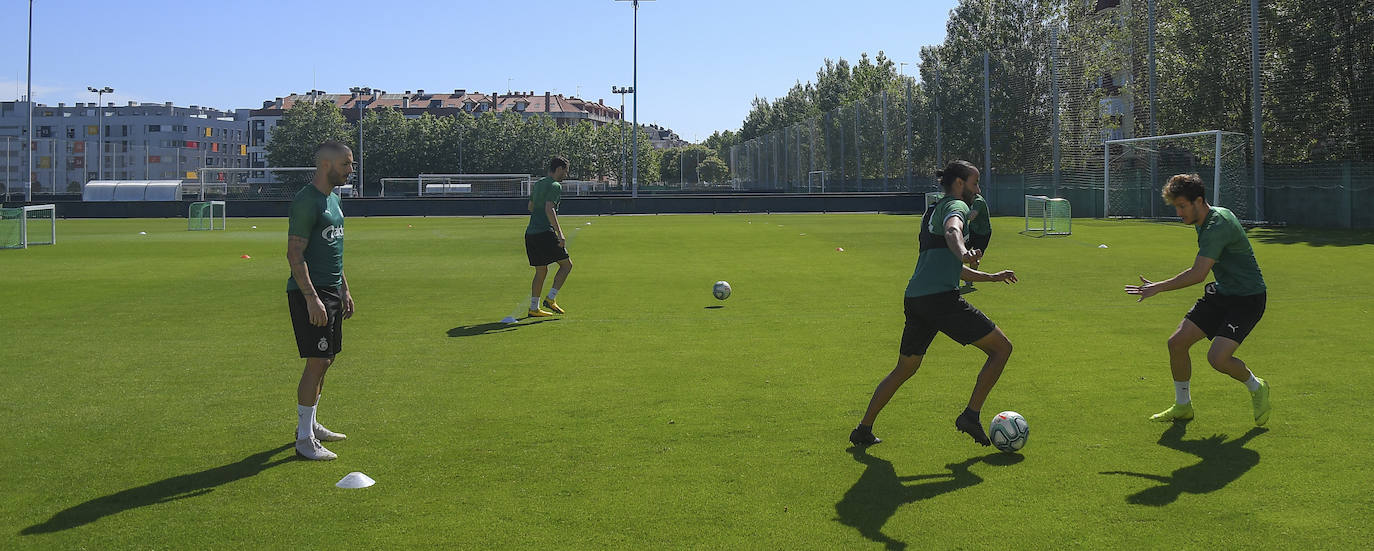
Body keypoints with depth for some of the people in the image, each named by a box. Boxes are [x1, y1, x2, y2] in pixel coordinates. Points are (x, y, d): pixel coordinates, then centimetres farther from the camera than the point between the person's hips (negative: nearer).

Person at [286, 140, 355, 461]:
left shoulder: (333, 199, 16)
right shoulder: (306, 202, -14)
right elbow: (295, 254, -18)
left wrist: (344, 289, 22)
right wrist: (312, 298, -23)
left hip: (331, 292, 9)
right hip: (310, 293, -9)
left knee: (325, 361, 14)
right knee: (317, 362, -9)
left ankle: (309, 423, 27)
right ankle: (304, 439, -3)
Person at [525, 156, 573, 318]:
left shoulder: (538, 183, 18)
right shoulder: (555, 186, -8)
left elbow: (530, 206, 29)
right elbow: (549, 209, -22)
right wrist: (560, 233, -27)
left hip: (530, 232, 8)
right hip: (545, 233, -8)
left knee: (541, 271, 13)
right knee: (566, 264, 2)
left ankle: (533, 307, 12)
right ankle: (551, 298, -5)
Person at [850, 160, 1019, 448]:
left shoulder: (931, 212, 28)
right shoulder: (957, 206, 1)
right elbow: (951, 231, -26)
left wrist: (991, 277, 42)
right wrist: (964, 252, -46)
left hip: (914, 300, 9)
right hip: (942, 297, -9)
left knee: (904, 369, 23)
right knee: (1001, 348, 1)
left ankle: (863, 429, 23)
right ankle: (971, 415, -3)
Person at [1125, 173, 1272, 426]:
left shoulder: (1218, 226, -25)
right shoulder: (1205, 221, 6)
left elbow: (1198, 274, -29)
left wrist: (1158, 287, -25)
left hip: (1247, 298, -9)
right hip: (1221, 292, 10)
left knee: (1218, 358, -22)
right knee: (1177, 342, -2)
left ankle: (1256, 388, 10)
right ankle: (1183, 405, 17)